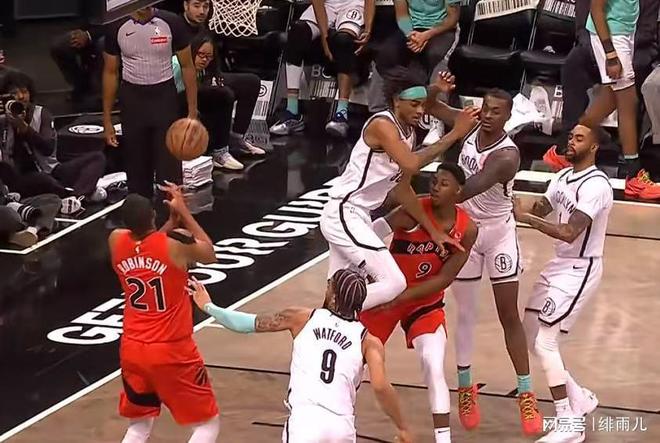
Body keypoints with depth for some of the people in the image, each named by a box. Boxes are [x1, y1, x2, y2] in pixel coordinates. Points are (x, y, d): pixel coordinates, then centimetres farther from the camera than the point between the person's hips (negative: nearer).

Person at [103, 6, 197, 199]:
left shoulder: (171, 23, -10)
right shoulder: (117, 27, -5)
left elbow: (187, 67, -1)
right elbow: (110, 72, 4)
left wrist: (192, 112, -4)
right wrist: (107, 119, 3)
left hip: (164, 97, -2)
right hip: (132, 98, 2)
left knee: (169, 167, -5)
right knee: (136, 168, 10)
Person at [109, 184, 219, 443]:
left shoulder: (116, 242, -5)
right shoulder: (177, 241, -19)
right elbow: (210, 255, 5)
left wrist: (173, 219, 12)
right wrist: (183, 211, 8)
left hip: (132, 350, 5)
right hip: (171, 352, -5)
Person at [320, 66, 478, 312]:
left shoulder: (408, 132, 10)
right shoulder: (382, 124, -18)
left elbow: (402, 188, 18)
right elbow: (411, 164, -34)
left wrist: (433, 231, 17)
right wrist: (454, 134, -29)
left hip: (357, 216, 10)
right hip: (343, 214, -10)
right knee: (393, 283, -17)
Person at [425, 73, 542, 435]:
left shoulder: (506, 155, -29)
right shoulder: (473, 124, -10)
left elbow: (467, 190, -39)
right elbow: (431, 109, 3)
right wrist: (436, 91, -21)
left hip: (498, 232, -5)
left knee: (509, 315, -2)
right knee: (465, 312, 9)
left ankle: (526, 395, 4)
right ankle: (465, 388, 19)